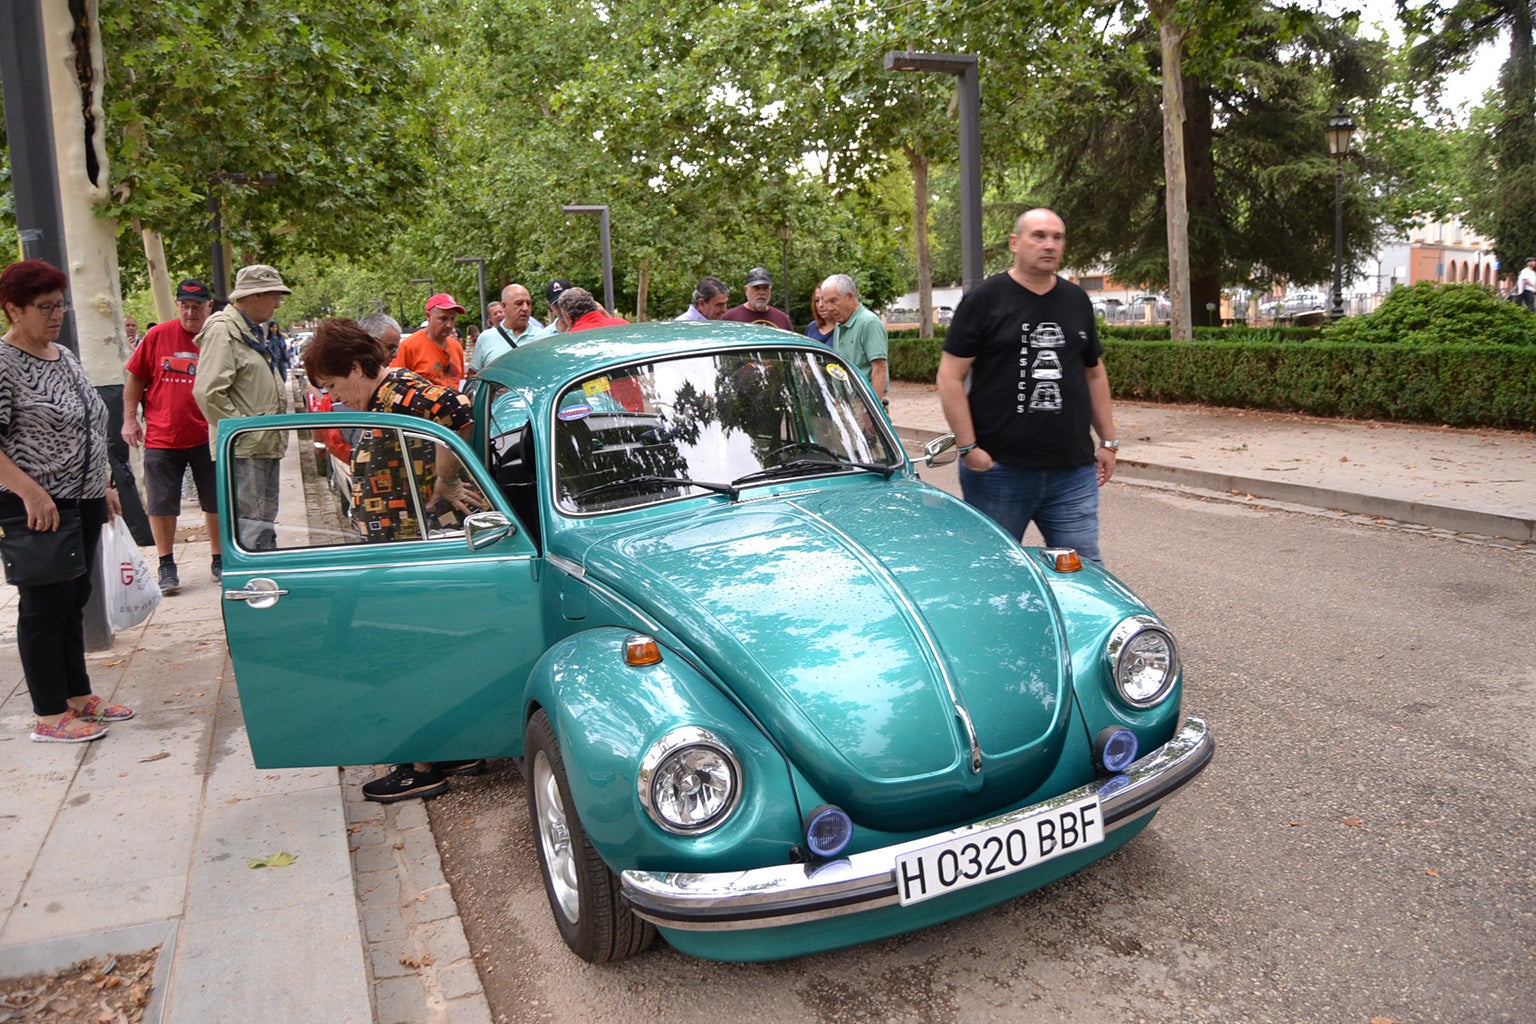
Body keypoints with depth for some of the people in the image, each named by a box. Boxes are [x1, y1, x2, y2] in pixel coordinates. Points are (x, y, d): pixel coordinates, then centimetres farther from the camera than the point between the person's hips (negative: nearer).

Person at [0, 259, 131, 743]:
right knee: (44, 604, 1)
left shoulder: (65, 356, 12)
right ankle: (50, 715, 11)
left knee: (74, 599, 15)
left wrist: (104, 484, 18)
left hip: (83, 503, 8)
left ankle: (79, 695, 26)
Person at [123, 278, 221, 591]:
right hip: (161, 438, 0)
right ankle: (166, 566, 20)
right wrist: (130, 419, 1)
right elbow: (134, 377, 6)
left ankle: (220, 562, 25)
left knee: (217, 503, 10)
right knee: (161, 505, 6)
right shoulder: (159, 335, -2)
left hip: (208, 438, 0)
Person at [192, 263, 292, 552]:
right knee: (252, 524, -10)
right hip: (244, 450, -10)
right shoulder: (222, 330, -13)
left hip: (266, 445, 10)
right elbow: (209, 393, -22)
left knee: (265, 521, 17)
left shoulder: (255, 330, 19)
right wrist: (241, 429, -18)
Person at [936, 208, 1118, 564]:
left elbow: (1094, 374, 21)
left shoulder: (1077, 301, 14)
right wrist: (968, 447, -12)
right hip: (998, 470, -4)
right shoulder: (984, 300, -3)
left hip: (1074, 472, 4)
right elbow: (950, 377, -6)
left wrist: (1108, 441, 16)